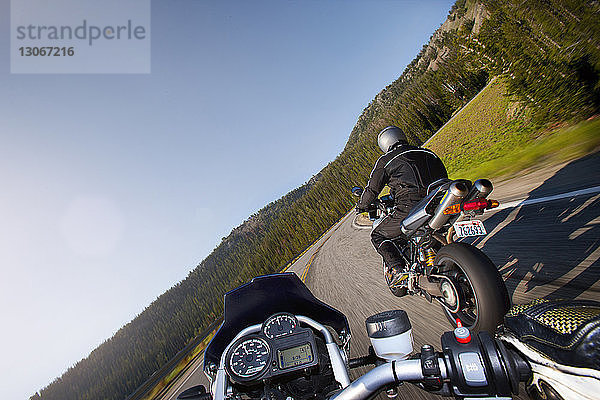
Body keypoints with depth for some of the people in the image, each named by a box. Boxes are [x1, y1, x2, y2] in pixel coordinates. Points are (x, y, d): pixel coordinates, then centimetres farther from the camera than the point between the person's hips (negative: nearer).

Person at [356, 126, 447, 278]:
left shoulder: (385, 160, 7)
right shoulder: (428, 153, 21)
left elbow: (372, 188, 10)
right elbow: (444, 178, 25)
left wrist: (361, 206, 27)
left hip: (409, 210, -6)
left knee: (378, 236, 11)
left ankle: (398, 269, -4)